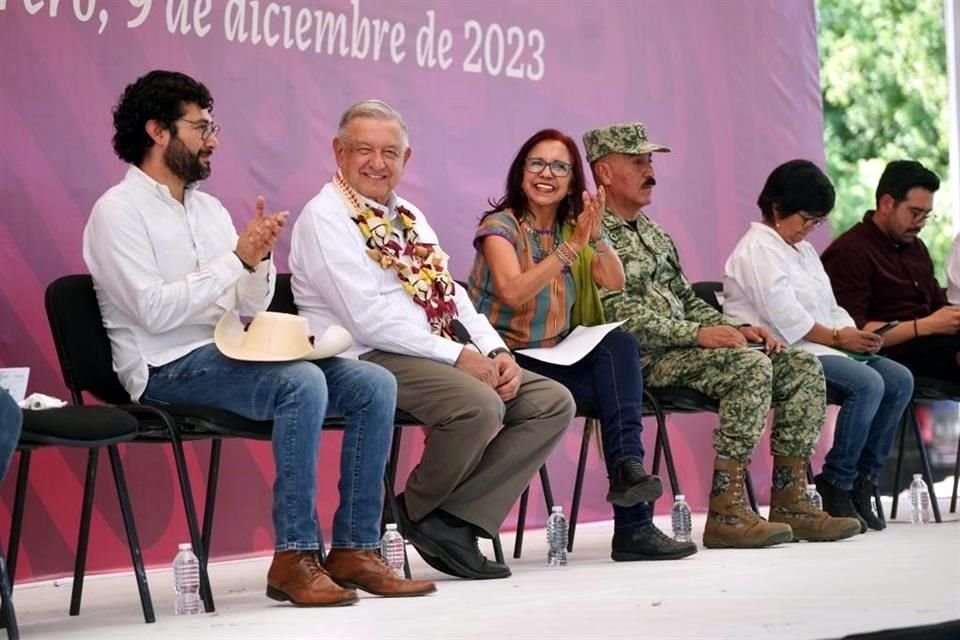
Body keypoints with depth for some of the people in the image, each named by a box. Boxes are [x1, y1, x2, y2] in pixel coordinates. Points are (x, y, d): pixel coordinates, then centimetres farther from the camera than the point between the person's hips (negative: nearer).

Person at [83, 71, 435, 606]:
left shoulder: (208, 207, 18)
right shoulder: (119, 210, -5)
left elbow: (250, 308, 16)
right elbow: (154, 311, -18)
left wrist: (259, 259, -4)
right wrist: (235, 257, -16)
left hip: (231, 355, 8)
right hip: (170, 368, -8)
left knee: (375, 385, -9)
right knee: (303, 383, -33)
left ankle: (355, 548, -10)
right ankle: (295, 558, -27)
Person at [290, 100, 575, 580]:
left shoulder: (409, 217, 21)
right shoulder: (325, 217, -6)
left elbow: (451, 294, 18)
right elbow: (367, 316, -17)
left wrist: (495, 351, -2)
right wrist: (457, 355, -19)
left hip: (444, 356, 9)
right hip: (371, 359, -9)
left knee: (553, 402, -6)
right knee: (479, 406, -33)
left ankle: (457, 519, -12)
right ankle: (418, 511, -5)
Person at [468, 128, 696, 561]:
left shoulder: (570, 228, 12)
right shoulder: (501, 226, -6)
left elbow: (614, 283, -2)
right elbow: (513, 291, -25)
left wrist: (595, 234, -17)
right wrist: (573, 246, -25)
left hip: (556, 360, 6)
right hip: (507, 363, -6)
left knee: (620, 345, -23)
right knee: (615, 388, -28)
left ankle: (628, 468, -31)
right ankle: (632, 523, -25)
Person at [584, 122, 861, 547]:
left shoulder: (653, 233, 25)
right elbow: (620, 316, -18)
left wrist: (734, 329, 5)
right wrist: (697, 334, -24)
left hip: (683, 349, 9)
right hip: (641, 358, -9)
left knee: (802, 365, -4)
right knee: (750, 366, -31)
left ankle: (790, 502, -7)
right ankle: (725, 511, -30)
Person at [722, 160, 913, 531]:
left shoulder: (804, 250, 23)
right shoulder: (757, 251, -7)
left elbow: (829, 309, 20)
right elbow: (785, 318, -17)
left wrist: (856, 334, -1)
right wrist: (838, 337, -13)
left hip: (819, 349, 10)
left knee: (899, 380, -9)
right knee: (868, 383, -28)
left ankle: (862, 482, -8)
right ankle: (836, 486, -20)